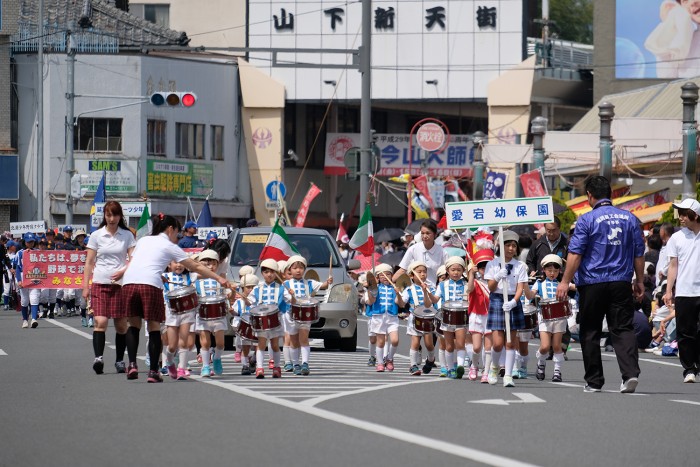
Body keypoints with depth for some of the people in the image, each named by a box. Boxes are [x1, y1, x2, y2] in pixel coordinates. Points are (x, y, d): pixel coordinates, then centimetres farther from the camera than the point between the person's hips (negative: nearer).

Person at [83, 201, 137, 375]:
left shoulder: (127, 236, 7)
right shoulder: (96, 236, 6)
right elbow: (89, 262, 7)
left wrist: (123, 271, -15)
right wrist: (85, 286, 0)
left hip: (121, 283, 1)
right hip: (100, 283, -1)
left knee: (121, 324, 3)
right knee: (100, 321, -15)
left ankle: (120, 361, 12)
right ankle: (98, 357, -23)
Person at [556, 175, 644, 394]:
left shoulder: (587, 220, -7)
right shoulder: (629, 218, 7)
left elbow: (575, 254, -10)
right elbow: (639, 254, 12)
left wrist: (565, 281, -6)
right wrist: (639, 281, 21)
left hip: (592, 284, -3)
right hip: (621, 284, 3)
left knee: (590, 334, 7)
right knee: (623, 329, 2)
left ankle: (594, 381, 10)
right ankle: (630, 373, -18)